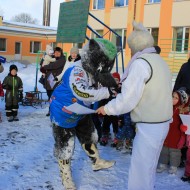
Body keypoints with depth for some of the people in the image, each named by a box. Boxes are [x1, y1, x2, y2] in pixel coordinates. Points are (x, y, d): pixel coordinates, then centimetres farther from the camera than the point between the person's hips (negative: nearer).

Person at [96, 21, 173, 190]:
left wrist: (107, 109, -2)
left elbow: (128, 99, -16)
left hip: (149, 126, -9)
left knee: (139, 173, -1)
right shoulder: (160, 61, 12)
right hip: (162, 122, 9)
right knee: (148, 168, 20)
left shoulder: (140, 63, -14)